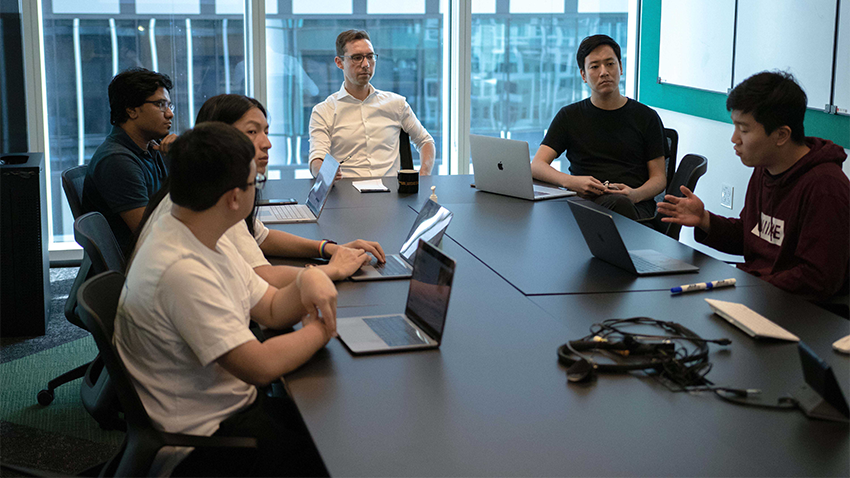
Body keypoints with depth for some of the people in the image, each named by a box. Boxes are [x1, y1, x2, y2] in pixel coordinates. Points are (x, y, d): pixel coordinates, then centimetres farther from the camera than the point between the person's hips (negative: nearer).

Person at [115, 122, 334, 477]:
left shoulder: (209, 242, 4)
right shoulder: (182, 271, -29)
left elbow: (271, 309, 10)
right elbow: (261, 366, -29)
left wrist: (307, 279, -12)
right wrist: (321, 329, -12)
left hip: (232, 403, 10)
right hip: (206, 436, -10)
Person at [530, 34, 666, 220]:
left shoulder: (646, 117, 15)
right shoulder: (569, 116, 17)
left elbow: (659, 177, 13)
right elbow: (536, 166, 7)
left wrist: (636, 194, -12)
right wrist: (570, 181, -16)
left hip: (635, 205, 1)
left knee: (621, 203, -39)